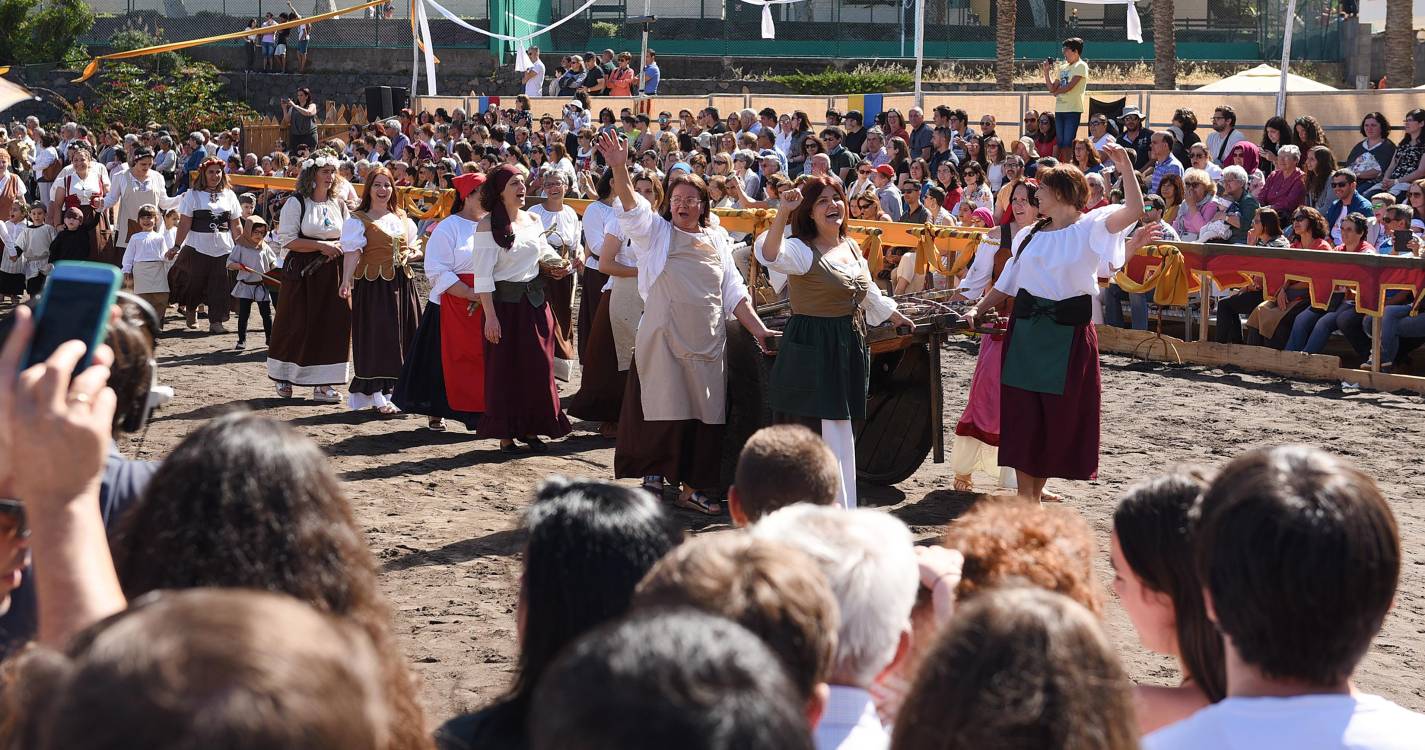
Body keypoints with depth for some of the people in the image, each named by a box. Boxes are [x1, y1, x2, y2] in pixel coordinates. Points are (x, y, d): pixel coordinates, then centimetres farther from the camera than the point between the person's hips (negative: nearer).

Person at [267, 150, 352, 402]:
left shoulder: (339, 205, 11)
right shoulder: (296, 203, -4)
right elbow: (287, 240, -11)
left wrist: (338, 247, -6)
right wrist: (321, 245, -17)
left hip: (332, 273, 4)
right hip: (302, 273, -4)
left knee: (332, 324, -1)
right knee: (297, 325, 0)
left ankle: (322, 384, 4)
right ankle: (283, 377, 18)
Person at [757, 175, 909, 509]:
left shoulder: (851, 247, 12)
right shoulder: (803, 250, -13)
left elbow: (869, 293, 29)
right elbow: (770, 255, -36)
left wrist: (896, 316, 41)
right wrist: (783, 211, -48)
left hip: (848, 352, 8)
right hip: (812, 353, -8)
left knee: (840, 437, 14)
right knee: (818, 436, -8)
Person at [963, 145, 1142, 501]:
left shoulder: (1090, 228, -3)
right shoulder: (1029, 235, 11)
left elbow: (1134, 210, -18)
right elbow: (1007, 283, 16)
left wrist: (1125, 167, -25)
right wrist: (978, 309, 9)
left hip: (1069, 332, -3)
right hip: (1027, 329, 4)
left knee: (1060, 414, 4)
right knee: (1023, 409, 0)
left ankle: (1036, 490, 17)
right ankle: (1025, 494, 5)